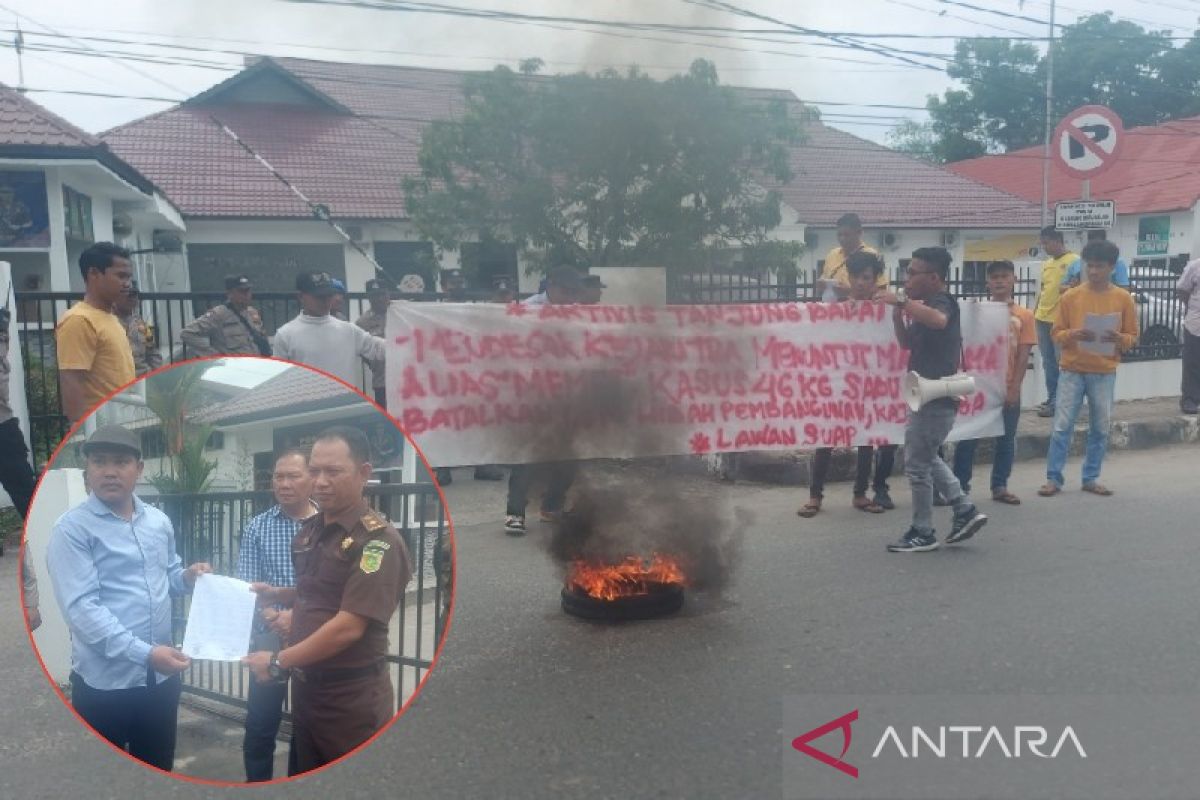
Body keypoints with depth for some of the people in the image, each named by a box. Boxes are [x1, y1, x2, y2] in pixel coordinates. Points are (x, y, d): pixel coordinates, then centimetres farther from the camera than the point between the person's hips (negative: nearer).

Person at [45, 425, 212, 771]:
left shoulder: (159, 522, 7)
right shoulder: (72, 529, -12)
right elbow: (81, 608, -20)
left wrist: (187, 577, -5)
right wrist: (145, 653, -27)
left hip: (161, 675, 5)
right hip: (104, 682, -5)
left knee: (159, 769, 19)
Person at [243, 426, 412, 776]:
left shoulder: (377, 540, -20)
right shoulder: (310, 530, 6)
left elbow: (348, 627, -24)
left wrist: (278, 662, -15)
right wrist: (275, 594, 5)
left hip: (352, 696, -8)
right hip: (306, 685, 8)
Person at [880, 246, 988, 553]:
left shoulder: (942, 302, -15)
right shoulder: (928, 306, 15)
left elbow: (939, 320, -40)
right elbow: (907, 343, 17)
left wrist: (902, 302, -38)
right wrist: (898, 313, 2)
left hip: (936, 398, -10)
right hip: (931, 396, 10)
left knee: (917, 464, -1)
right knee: (927, 459, 21)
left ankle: (923, 533, 10)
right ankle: (966, 511, 24)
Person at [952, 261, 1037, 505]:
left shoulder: (1024, 315, 1)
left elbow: (1023, 355, -1)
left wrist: (1014, 387, -7)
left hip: (1007, 388, 1)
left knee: (1006, 439, 8)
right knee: (968, 437, 2)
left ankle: (1000, 487, 18)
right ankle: (960, 486, 11)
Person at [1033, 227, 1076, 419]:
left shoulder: (1074, 261, -8)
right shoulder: (1046, 264, 16)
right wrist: (1034, 313, 20)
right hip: (1043, 319, 8)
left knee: (1061, 362, -2)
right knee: (1048, 362, 12)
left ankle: (1058, 402, 2)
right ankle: (1051, 399, 20)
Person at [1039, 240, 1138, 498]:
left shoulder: (1124, 298, 1)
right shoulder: (1070, 296, -1)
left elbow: (1133, 337, 6)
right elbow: (1057, 334, 3)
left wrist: (1119, 339, -16)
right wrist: (1073, 335, -18)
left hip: (1104, 373, 1)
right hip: (1072, 370, -1)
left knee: (1100, 428, 7)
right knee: (1062, 426, -2)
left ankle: (1091, 478, 19)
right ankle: (1053, 478, 5)